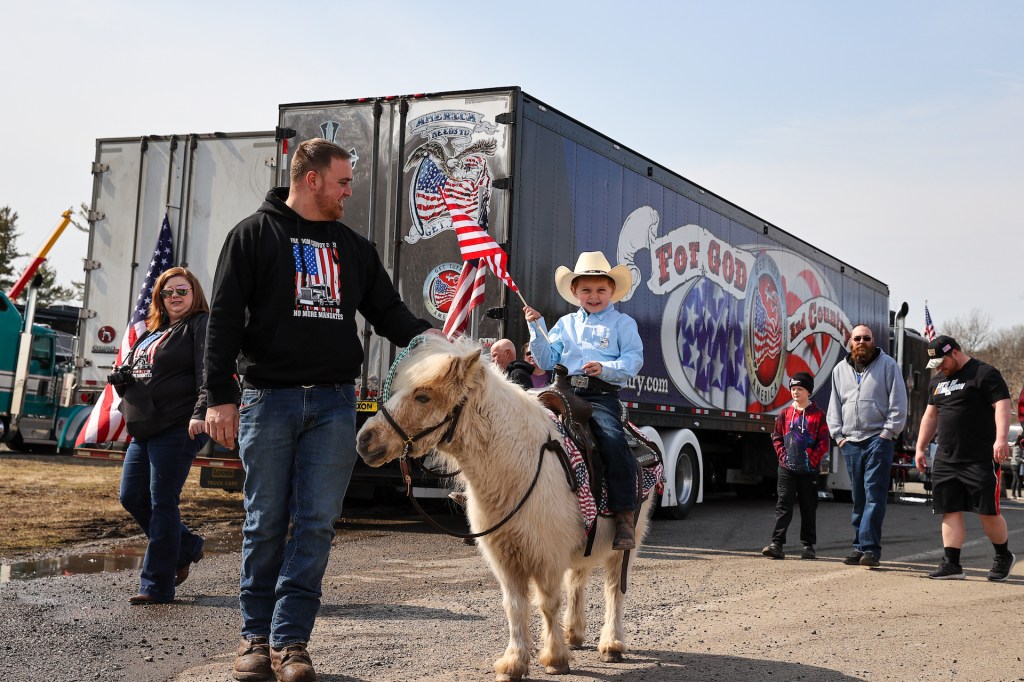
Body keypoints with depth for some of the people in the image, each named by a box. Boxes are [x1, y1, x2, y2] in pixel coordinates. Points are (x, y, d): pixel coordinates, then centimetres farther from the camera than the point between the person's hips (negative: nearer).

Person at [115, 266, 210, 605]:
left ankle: (157, 585, 0)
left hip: (179, 428, -9)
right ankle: (186, 547, 27)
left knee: (162, 502, -7)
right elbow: (133, 370, 33)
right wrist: (122, 378, 8)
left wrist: (200, 412, -28)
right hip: (144, 430, 9)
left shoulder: (200, 326, -2)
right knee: (132, 497, 9)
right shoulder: (151, 332, 23)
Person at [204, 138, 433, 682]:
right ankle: (256, 636, 15)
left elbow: (389, 312, 14)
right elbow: (225, 319, -2)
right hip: (268, 400, -3)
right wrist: (219, 397, -10)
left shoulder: (354, 248, 15)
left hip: (333, 403, 3)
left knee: (316, 523, -1)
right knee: (265, 524, 3)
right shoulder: (254, 235, 2)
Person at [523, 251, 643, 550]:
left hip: (602, 394, -4)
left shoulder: (622, 323, 13)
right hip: (564, 391, 4)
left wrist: (606, 368, -17)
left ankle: (624, 516, -23)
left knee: (613, 441, -29)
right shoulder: (566, 324, 23)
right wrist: (536, 328, 8)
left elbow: (634, 359, 1)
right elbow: (547, 361, 19)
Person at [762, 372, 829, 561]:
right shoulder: (785, 414, 8)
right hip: (787, 468, 2)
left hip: (809, 469, -1)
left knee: (808, 508, 7)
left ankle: (808, 545, 16)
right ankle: (777, 544, -8)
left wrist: (812, 459, -10)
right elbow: (777, 437, 11)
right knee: (783, 505, -4)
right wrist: (783, 455, -2)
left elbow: (824, 442, -2)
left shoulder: (818, 414, 0)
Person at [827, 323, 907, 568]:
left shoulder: (888, 365, 2)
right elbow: (834, 407, 18)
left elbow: (898, 404, -2)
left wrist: (888, 433, -8)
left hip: (879, 440, -5)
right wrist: (838, 436, 8)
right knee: (858, 497, 8)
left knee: (874, 495, -11)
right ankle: (860, 547, 12)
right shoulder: (840, 369, 15)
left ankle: (870, 548, -14)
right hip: (851, 442, 5)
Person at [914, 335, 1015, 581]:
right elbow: (930, 415, 25)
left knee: (988, 512, -2)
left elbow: (1002, 406, -15)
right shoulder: (938, 381, 18)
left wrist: (1001, 439, -27)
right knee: (950, 511, 3)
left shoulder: (985, 374, -6)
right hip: (945, 461, 7)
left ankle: (1003, 556, 20)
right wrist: (920, 448, 21)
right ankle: (951, 564, 5)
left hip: (981, 460, -7)